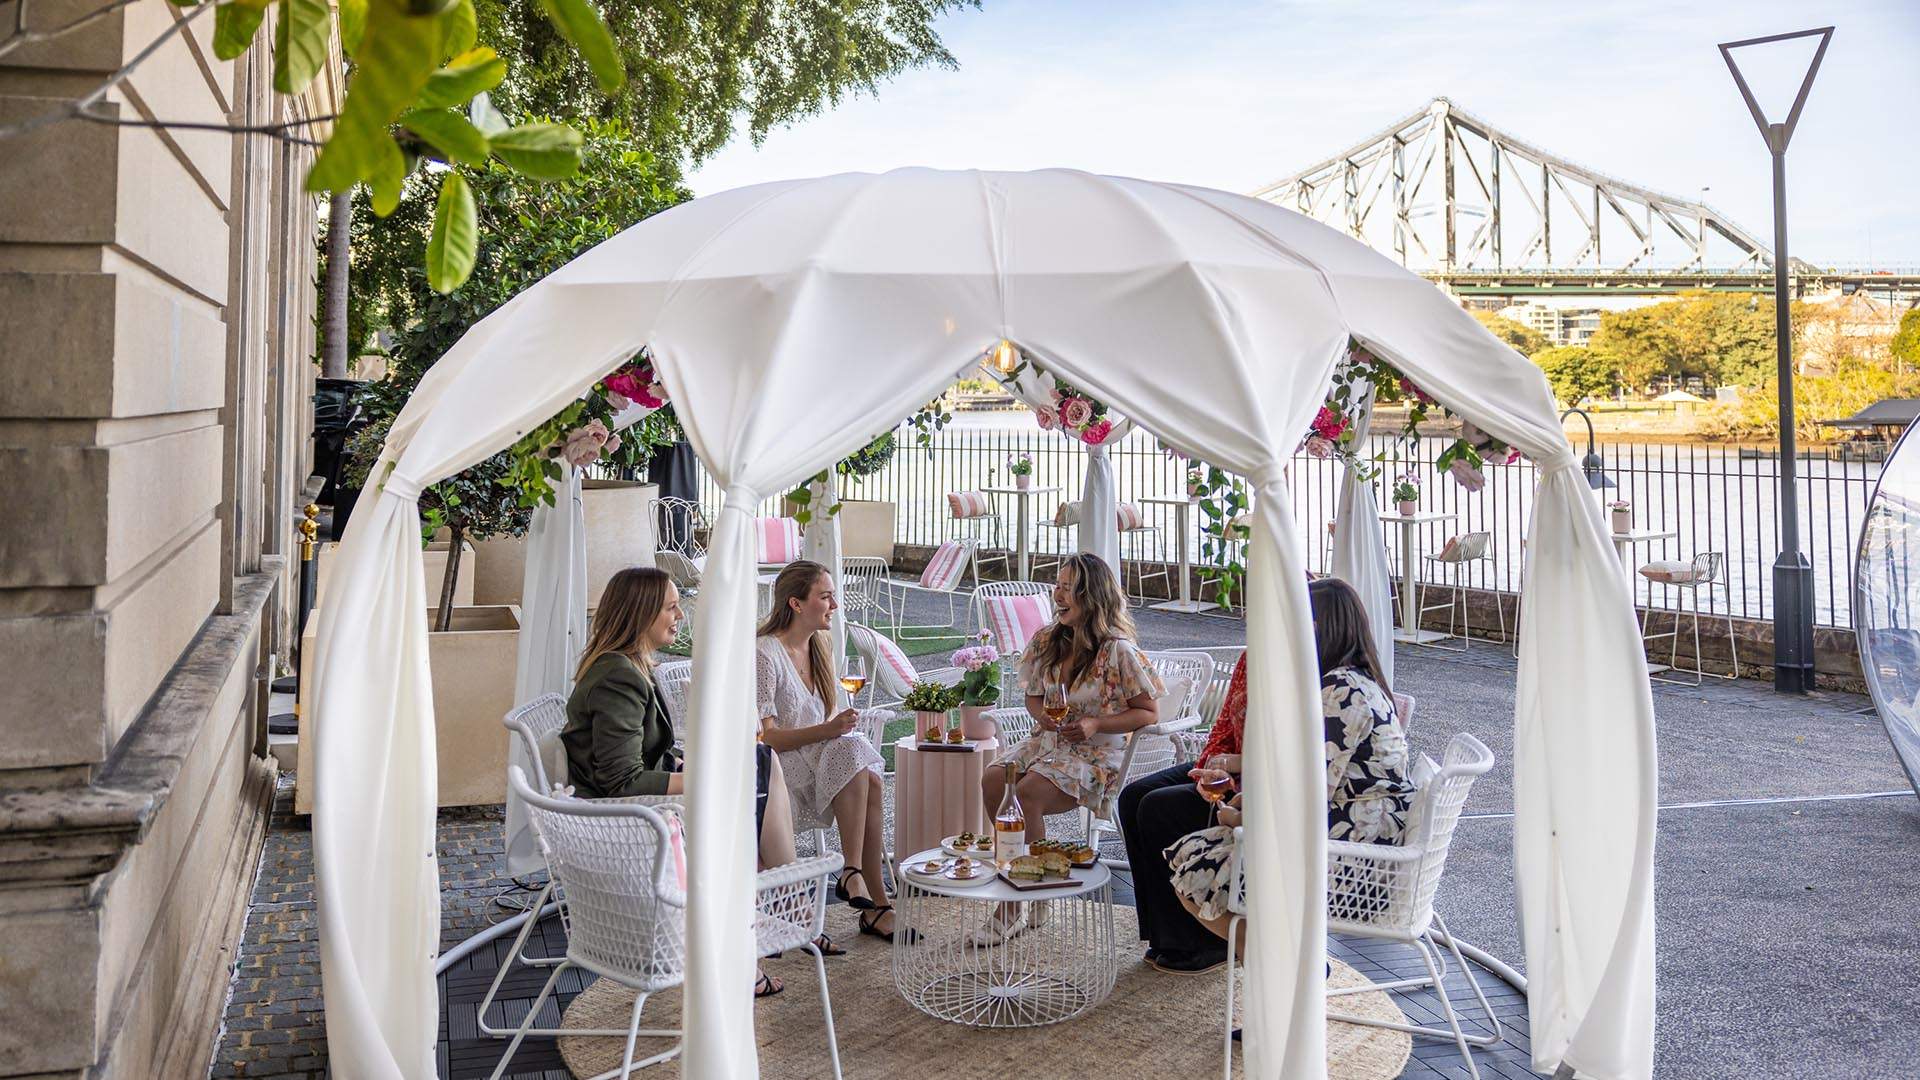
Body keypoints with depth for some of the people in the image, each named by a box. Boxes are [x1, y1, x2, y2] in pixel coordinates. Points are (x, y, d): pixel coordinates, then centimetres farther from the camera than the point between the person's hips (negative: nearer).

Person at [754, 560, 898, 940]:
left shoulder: (820, 648, 13)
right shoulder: (765, 655, -13)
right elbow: (765, 737, -18)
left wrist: (841, 724, -5)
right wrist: (826, 731, -30)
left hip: (821, 755, 7)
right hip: (779, 767, -7)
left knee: (870, 780, -26)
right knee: (852, 752, -32)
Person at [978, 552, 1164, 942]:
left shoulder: (1118, 650, -10)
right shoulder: (1046, 640, 7)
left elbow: (1147, 713, -5)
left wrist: (1095, 725, -18)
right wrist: (1042, 714, -4)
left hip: (1095, 754, -6)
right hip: (1047, 742, 6)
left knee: (1026, 794, -31)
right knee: (992, 782, -23)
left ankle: (1014, 909, -19)